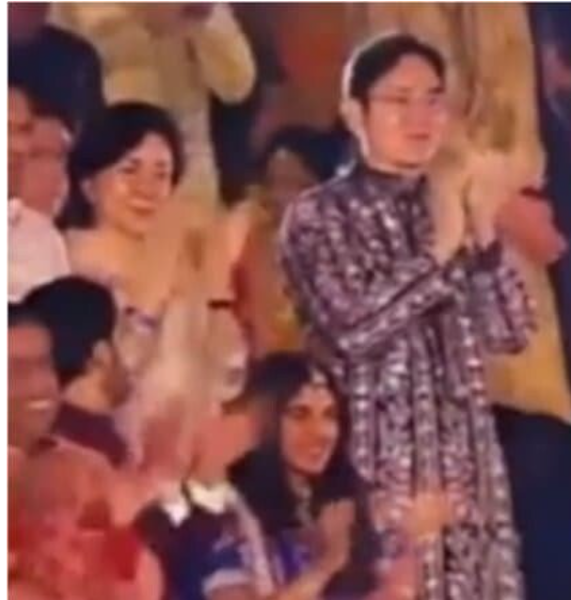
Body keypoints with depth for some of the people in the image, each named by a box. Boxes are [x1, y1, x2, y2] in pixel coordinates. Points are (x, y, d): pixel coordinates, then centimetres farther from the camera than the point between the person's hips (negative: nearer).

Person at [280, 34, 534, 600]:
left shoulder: (447, 210, 13)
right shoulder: (318, 215, -2)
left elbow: (511, 332, 6)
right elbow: (352, 329, -15)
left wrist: (484, 233, -5)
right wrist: (440, 252, -11)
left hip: (464, 454, 5)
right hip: (376, 459, -5)